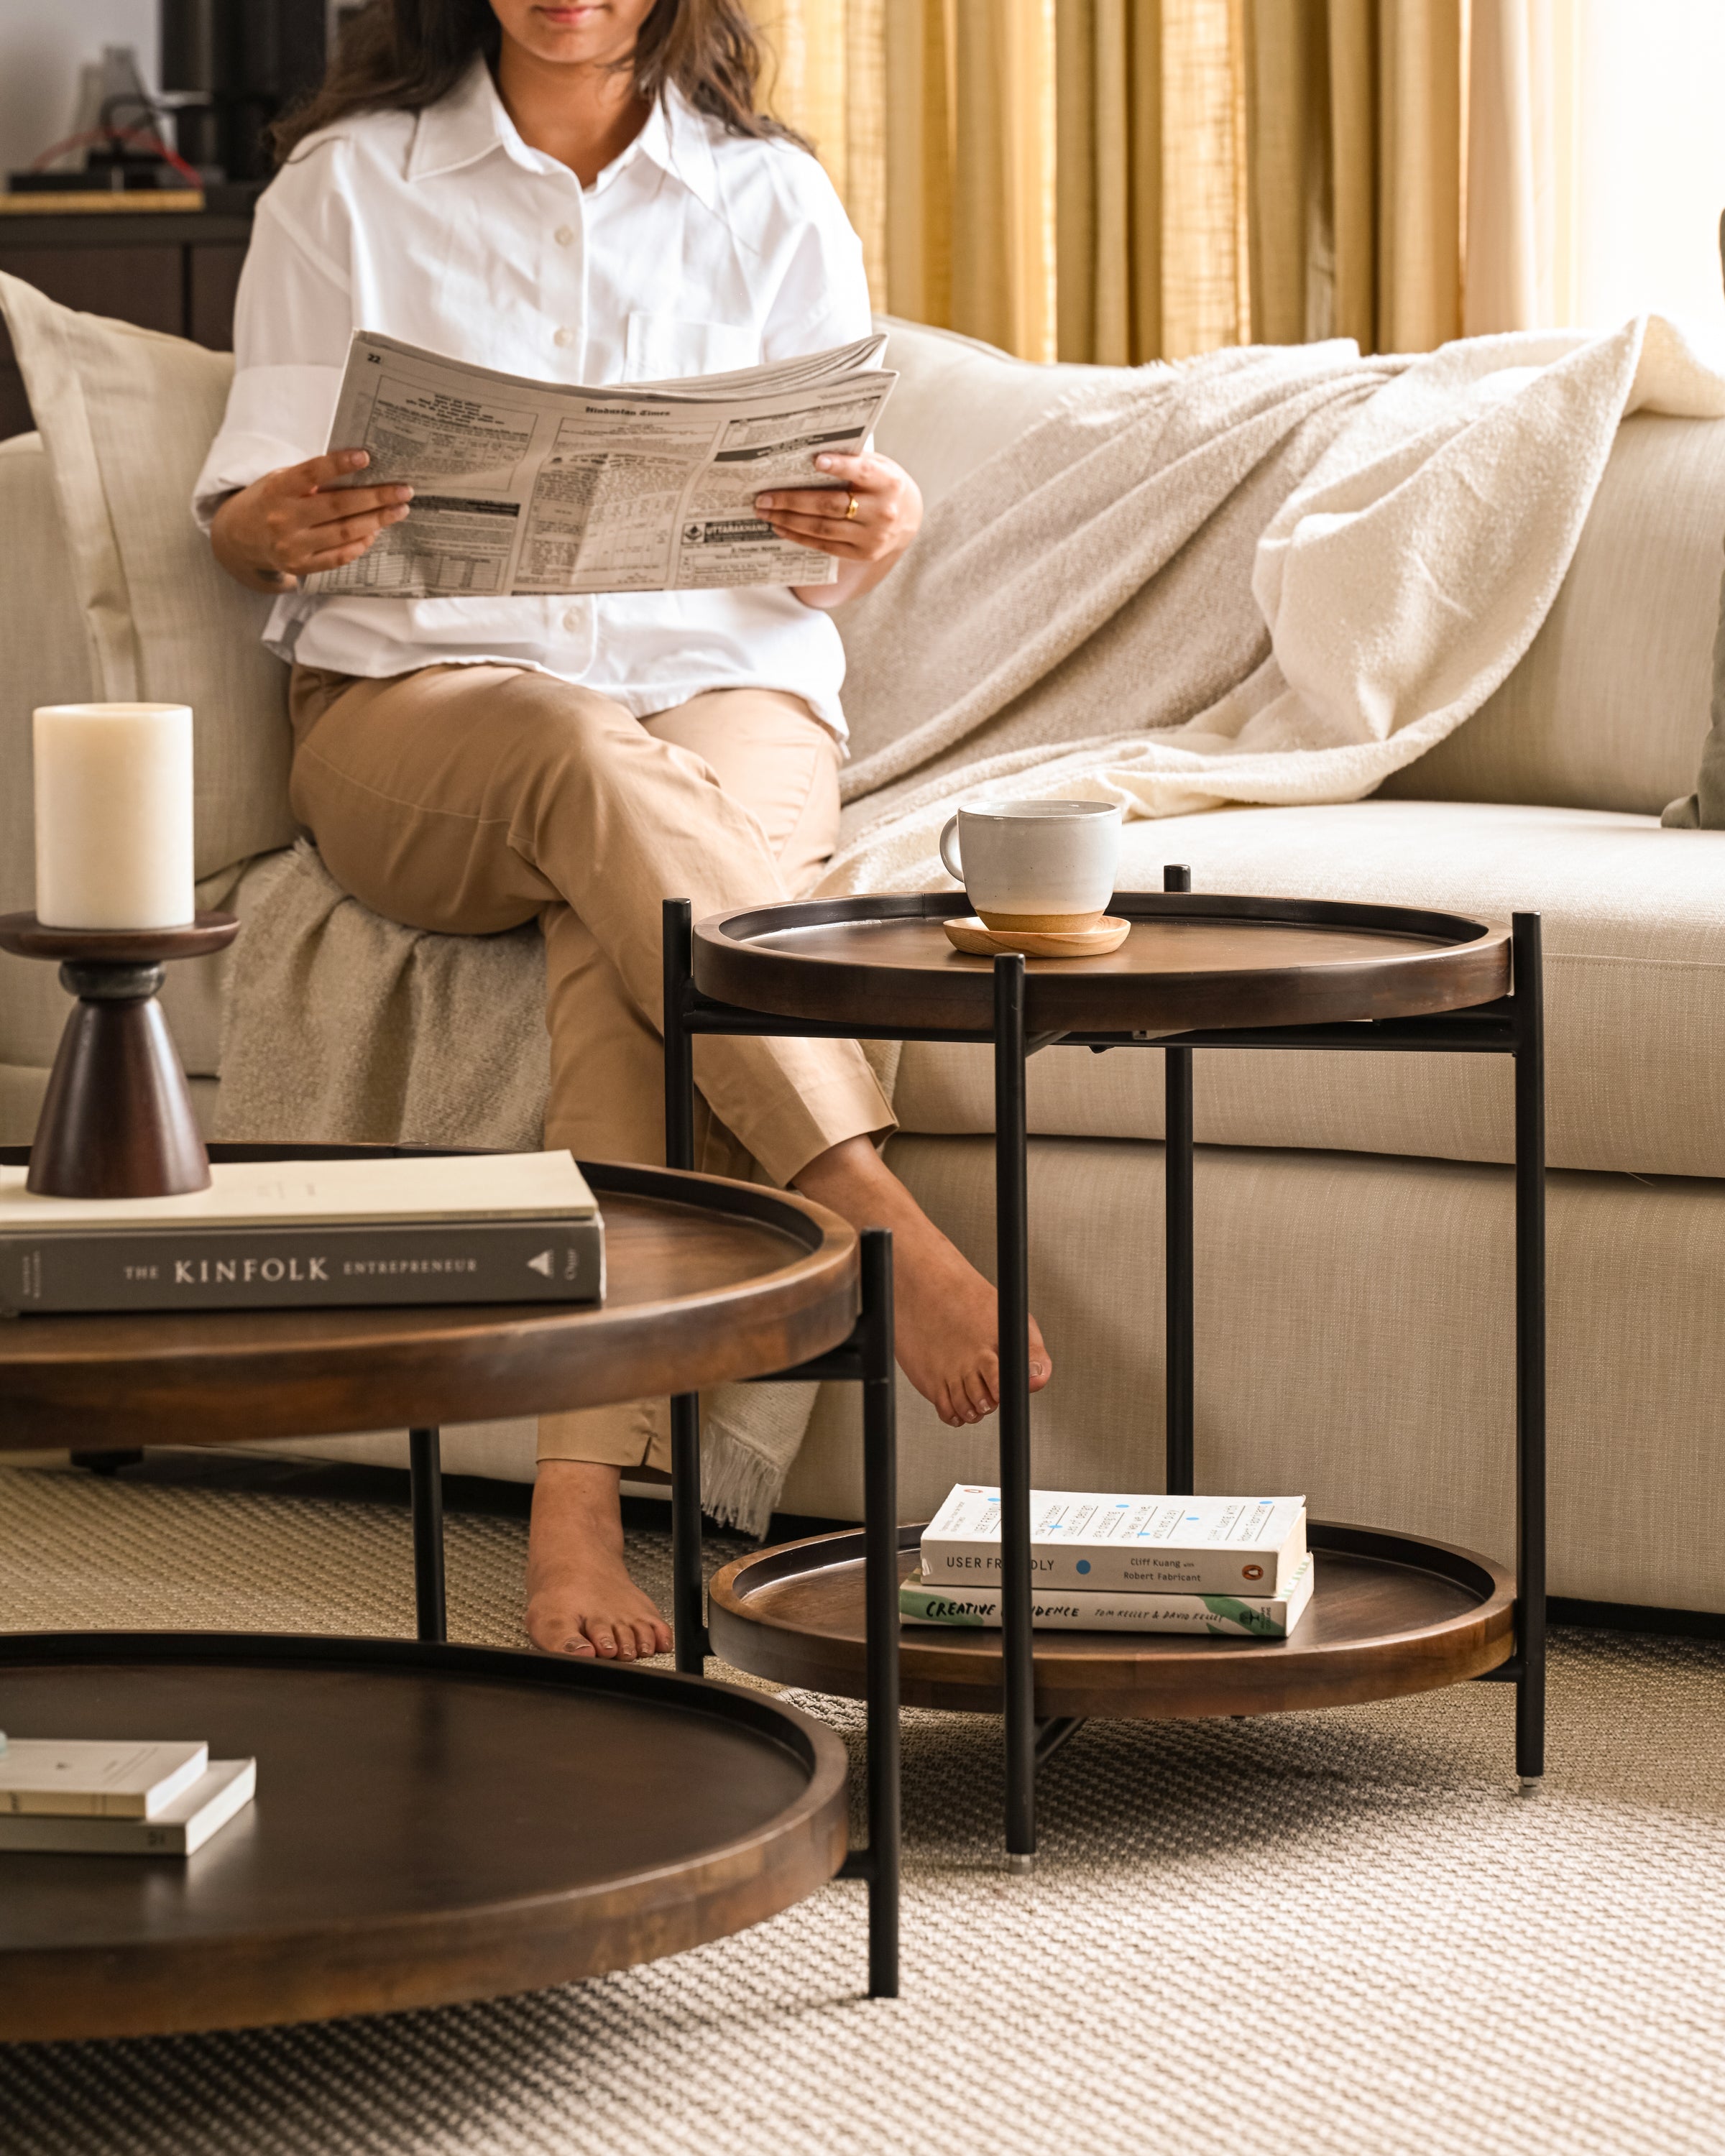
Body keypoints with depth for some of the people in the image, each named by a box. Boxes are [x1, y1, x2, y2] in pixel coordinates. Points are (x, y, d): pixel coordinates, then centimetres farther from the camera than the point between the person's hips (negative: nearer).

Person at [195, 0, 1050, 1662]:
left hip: (726, 692, 1)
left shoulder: (773, 201, 13)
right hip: (416, 700, -1)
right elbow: (242, 513, 7)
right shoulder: (346, 186, 11)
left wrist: (879, 529, -16)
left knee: (617, 928, -34)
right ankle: (877, 1217, -46)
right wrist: (282, 527, -18)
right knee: (581, 757, -37)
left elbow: (824, 567, 9)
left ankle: (580, 1495, -45)